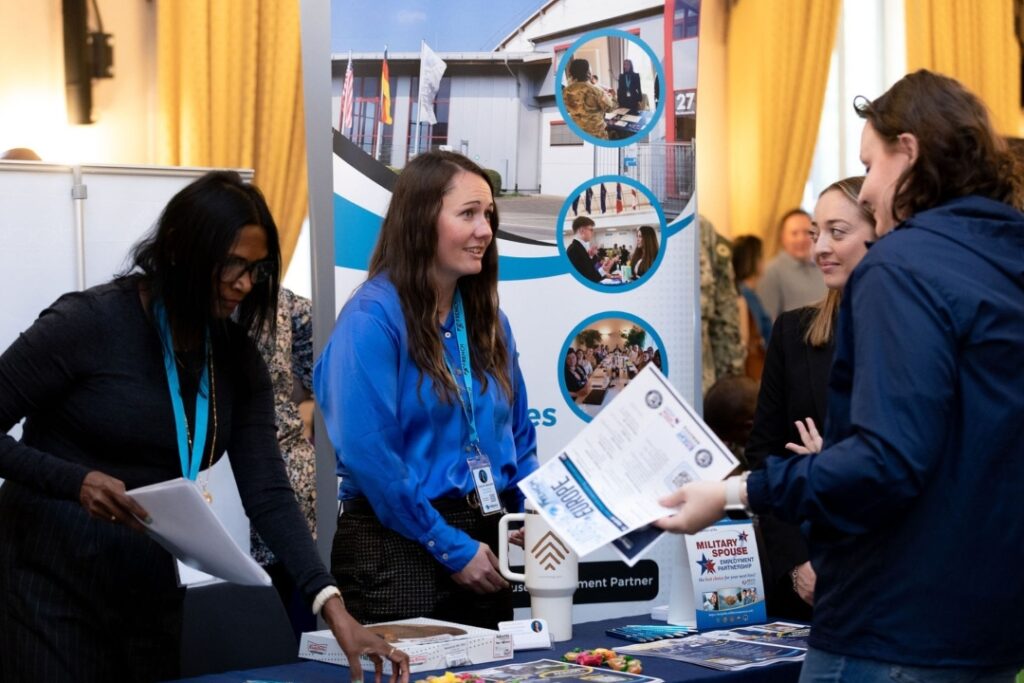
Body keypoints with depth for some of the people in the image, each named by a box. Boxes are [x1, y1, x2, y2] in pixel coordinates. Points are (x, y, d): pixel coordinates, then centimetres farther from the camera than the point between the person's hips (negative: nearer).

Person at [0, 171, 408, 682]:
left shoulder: (235, 358, 3)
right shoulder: (87, 322, -14)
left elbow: (267, 492, -5)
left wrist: (332, 606, -17)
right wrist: (77, 481, -27)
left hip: (150, 592, 6)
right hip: (51, 587, -6)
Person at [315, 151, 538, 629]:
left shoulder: (488, 320, 10)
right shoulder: (371, 318, -13)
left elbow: (518, 436, 17)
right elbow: (368, 454, -19)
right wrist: (452, 549, -16)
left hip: (486, 548, 7)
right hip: (400, 550, -7)